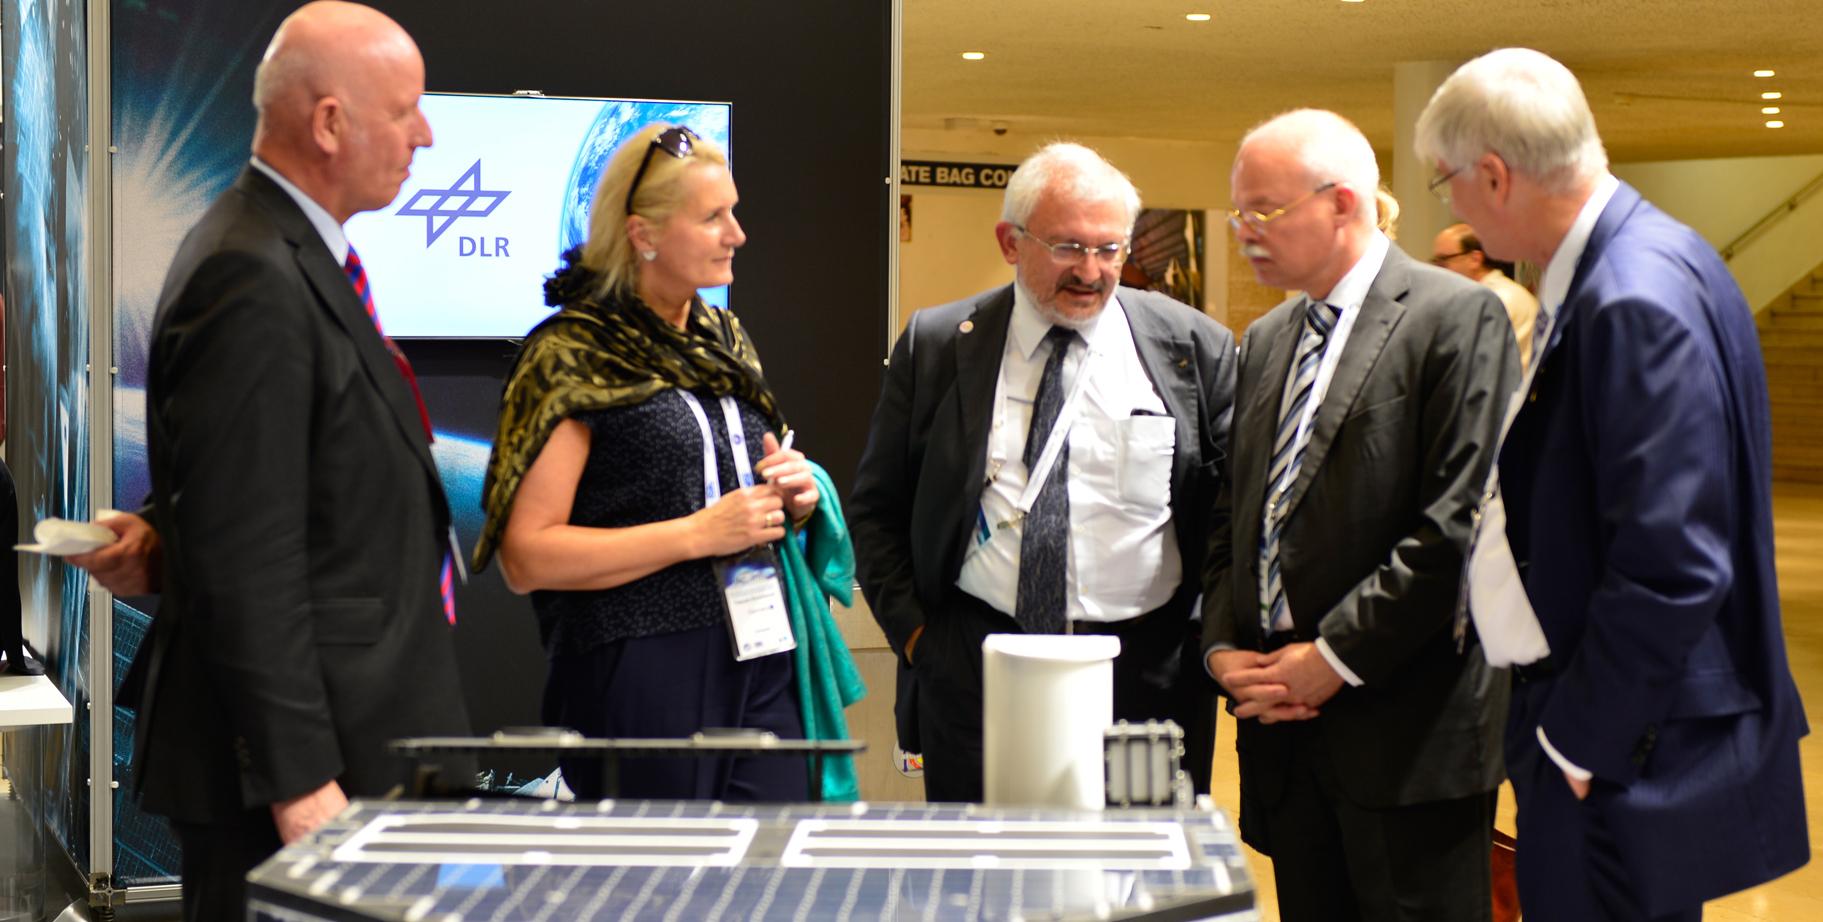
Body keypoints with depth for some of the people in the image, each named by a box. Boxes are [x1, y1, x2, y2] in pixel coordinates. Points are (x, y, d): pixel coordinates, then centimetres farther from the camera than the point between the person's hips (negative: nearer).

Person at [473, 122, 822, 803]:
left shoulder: (726, 343, 16)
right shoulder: (572, 355, -7)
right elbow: (527, 555, -13)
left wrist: (792, 496, 5)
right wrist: (698, 533, -17)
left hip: (760, 665, 7)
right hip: (640, 673, -6)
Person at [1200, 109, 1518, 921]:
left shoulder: (1456, 318, -8)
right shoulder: (1263, 343, 16)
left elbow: (1462, 519, -16)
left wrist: (1336, 656, -15)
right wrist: (1223, 647, 1)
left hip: (1406, 730, -6)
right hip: (1285, 720, 6)